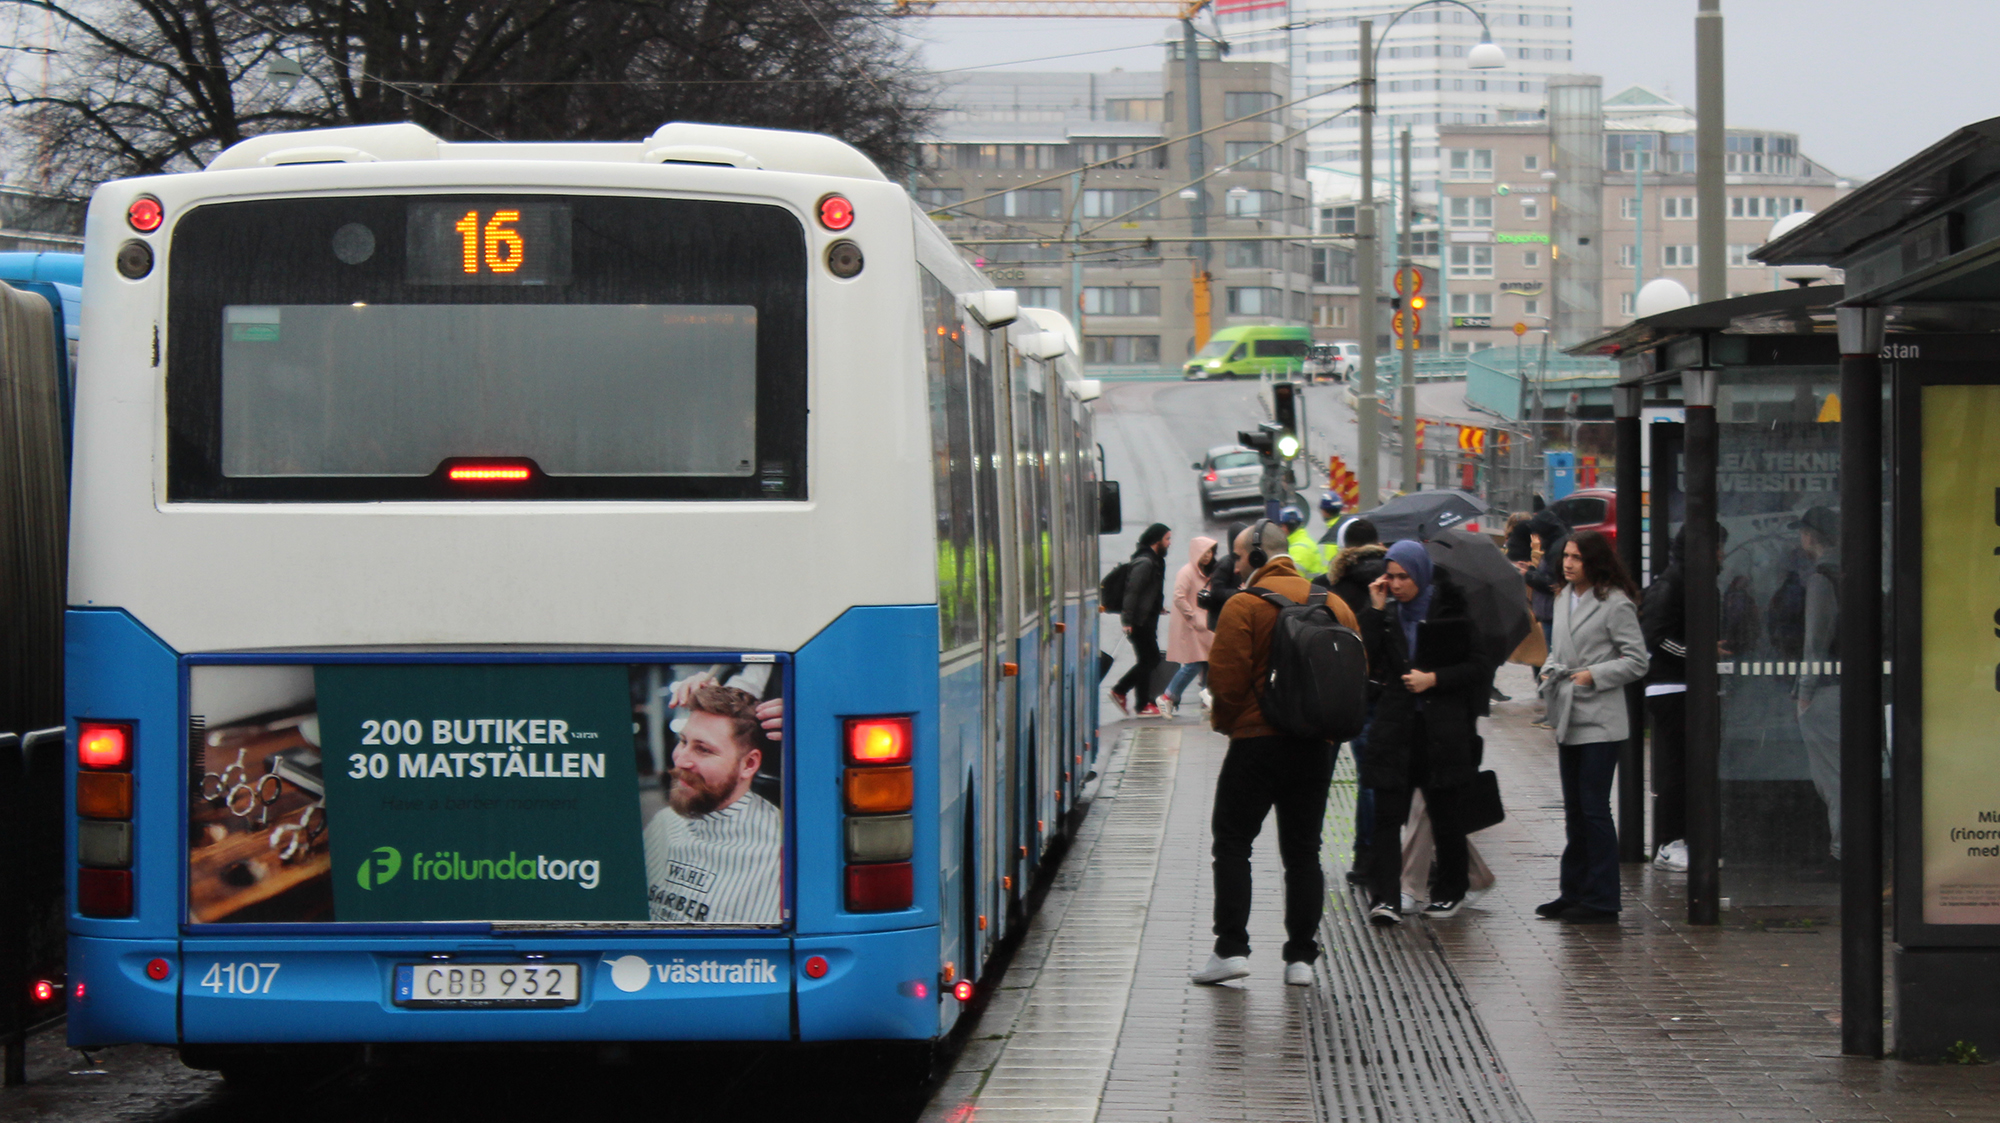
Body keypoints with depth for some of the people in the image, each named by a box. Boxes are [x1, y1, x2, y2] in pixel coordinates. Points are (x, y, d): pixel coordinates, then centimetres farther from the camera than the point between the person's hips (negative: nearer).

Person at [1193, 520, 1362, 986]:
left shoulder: (1245, 605, -10)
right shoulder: (1333, 603, 8)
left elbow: (1227, 677, -14)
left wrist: (1224, 720, 4)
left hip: (1259, 739, -5)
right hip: (1319, 743, 5)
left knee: (1232, 842, 4)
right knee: (1303, 850, 10)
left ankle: (1231, 948, -4)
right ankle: (1301, 956, 7)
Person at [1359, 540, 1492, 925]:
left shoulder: (1450, 609, -2)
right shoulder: (1387, 611, 8)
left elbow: (1479, 667, 0)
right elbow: (1366, 660, -2)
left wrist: (1434, 679, -11)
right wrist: (1376, 610, -5)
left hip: (1443, 728, -2)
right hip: (1395, 724, 2)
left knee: (1445, 813, 7)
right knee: (1387, 813, -9)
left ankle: (1450, 891, 24)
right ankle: (1385, 898, -13)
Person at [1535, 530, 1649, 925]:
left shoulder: (1616, 604, -9)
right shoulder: (1564, 599, 14)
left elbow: (1636, 661, -9)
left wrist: (1594, 676, -17)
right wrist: (1549, 669, 5)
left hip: (1600, 722, -8)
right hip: (1568, 720, 8)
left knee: (1594, 809, -7)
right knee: (1574, 810, 13)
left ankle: (1602, 901, -2)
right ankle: (1574, 893, 21)